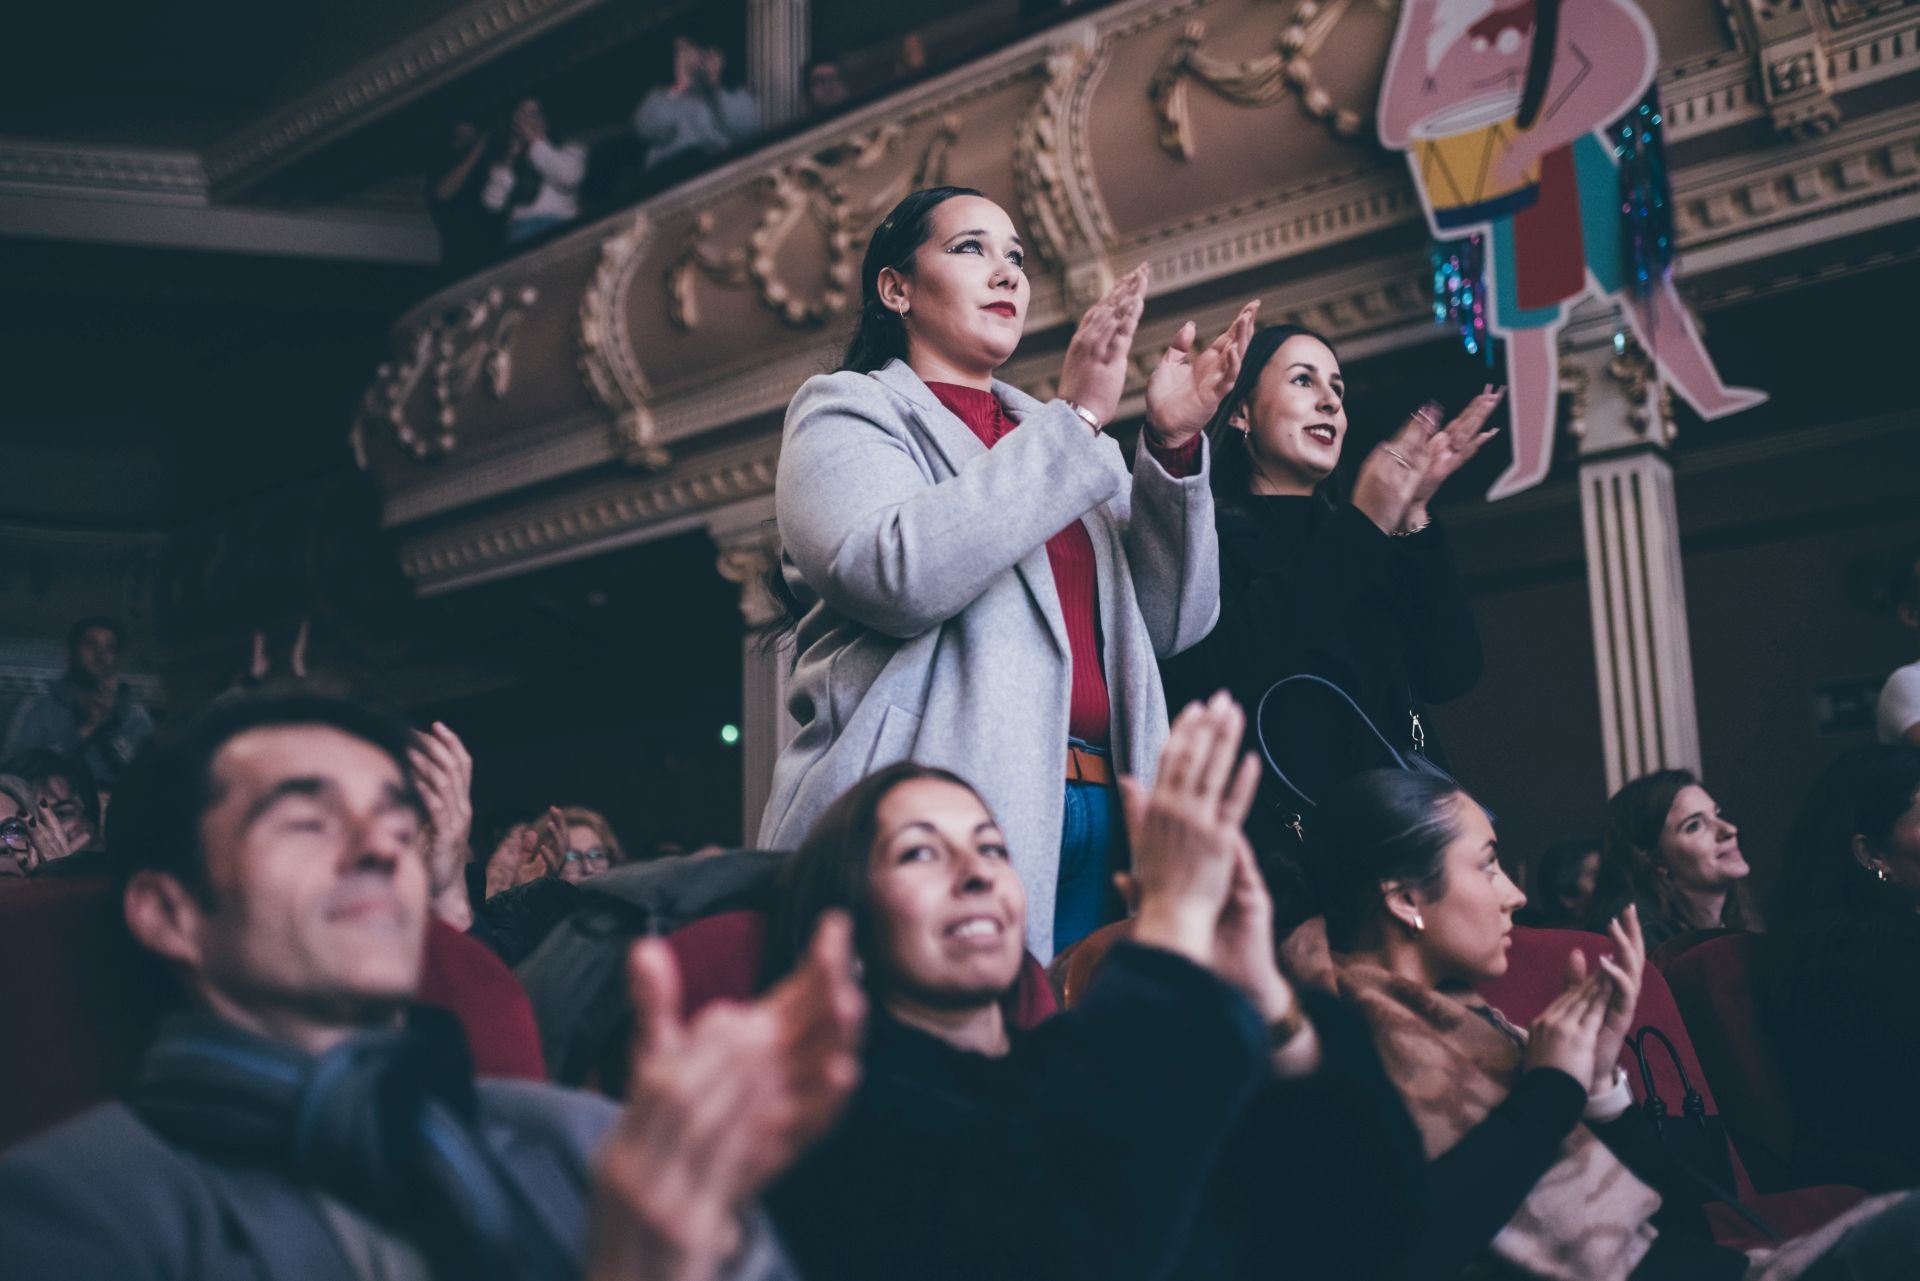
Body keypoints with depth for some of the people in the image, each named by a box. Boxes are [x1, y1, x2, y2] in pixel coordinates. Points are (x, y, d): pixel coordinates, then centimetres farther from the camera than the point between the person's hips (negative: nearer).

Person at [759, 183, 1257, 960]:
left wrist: (1172, 445, 0)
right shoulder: (850, 413, 8)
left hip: (1092, 825, 5)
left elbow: (1169, 625, 14)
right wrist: (1075, 421, -12)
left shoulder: (1056, 436, 24)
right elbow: (898, 576, -15)